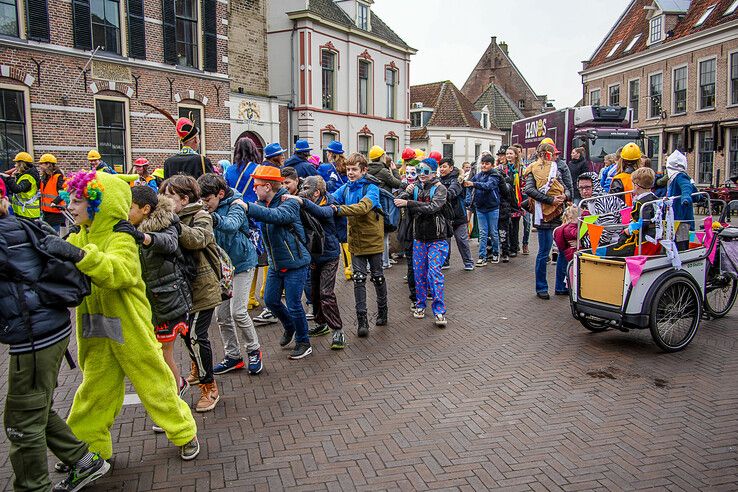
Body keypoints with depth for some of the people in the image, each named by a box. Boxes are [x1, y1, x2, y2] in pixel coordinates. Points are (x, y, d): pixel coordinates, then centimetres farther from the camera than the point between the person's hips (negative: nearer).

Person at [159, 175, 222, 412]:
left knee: (196, 335, -7)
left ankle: (209, 387, 8)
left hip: (201, 287, -8)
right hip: (185, 286, 8)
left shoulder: (200, 216, -11)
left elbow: (197, 239, -31)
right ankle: (197, 370, 46)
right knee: (186, 331, 21)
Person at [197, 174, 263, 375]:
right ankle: (233, 356, 21)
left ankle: (254, 351, 13)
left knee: (238, 312, -9)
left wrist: (215, 218, -59)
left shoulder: (235, 206, -18)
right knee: (221, 314, 7)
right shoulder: (207, 211, -1)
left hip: (241, 263, -6)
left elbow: (231, 224, -39)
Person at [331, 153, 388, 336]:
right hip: (356, 241, 4)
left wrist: (339, 209, -41)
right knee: (359, 279, 1)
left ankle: (382, 312, 32)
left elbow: (363, 207, -32)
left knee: (377, 277, 12)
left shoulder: (372, 188, -14)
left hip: (373, 240, -4)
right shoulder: (346, 188, 4)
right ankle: (362, 320, 5)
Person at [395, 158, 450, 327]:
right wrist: (406, 192, -22)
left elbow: (433, 207, -24)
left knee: (434, 273, -9)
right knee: (419, 273, 9)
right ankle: (420, 304, 24)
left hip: (437, 239, -4)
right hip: (419, 238, 4)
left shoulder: (439, 188, -7)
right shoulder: (415, 188, 6)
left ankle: (439, 311, -4)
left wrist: (408, 203, -29)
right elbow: (397, 202, -2)